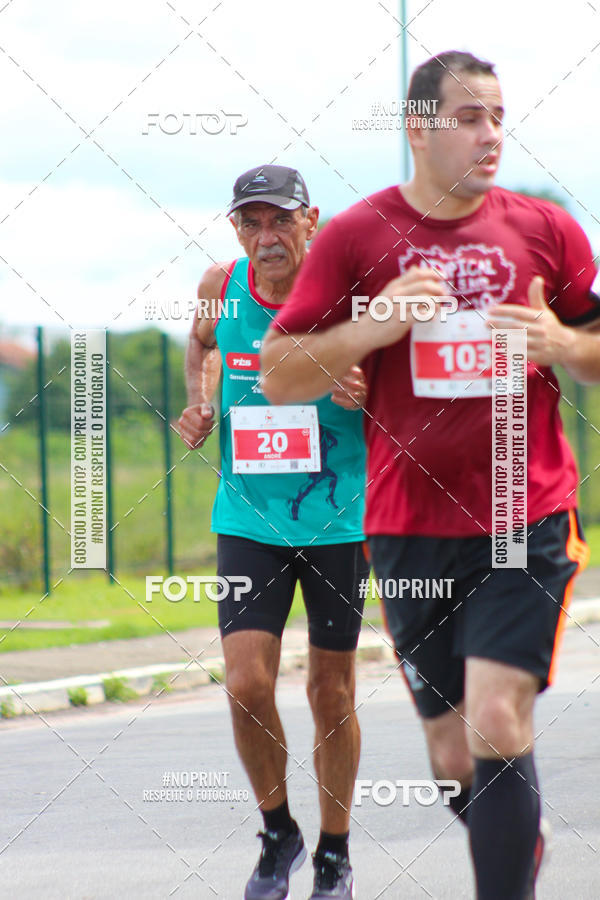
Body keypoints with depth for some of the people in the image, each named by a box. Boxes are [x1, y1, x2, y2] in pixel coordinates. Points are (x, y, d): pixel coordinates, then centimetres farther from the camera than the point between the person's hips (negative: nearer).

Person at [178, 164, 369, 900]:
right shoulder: (223, 287, -2)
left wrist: (365, 393, -23)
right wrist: (200, 403, 2)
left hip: (338, 520, -2)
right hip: (249, 521, 2)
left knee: (331, 693, 7)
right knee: (247, 683, -11)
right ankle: (278, 832, 14)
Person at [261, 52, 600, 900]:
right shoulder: (354, 236, 1)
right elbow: (278, 376, 1)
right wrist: (371, 329, -14)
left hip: (527, 520, -1)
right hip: (410, 527, 1)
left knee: (498, 722, -18)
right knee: (453, 751, 10)